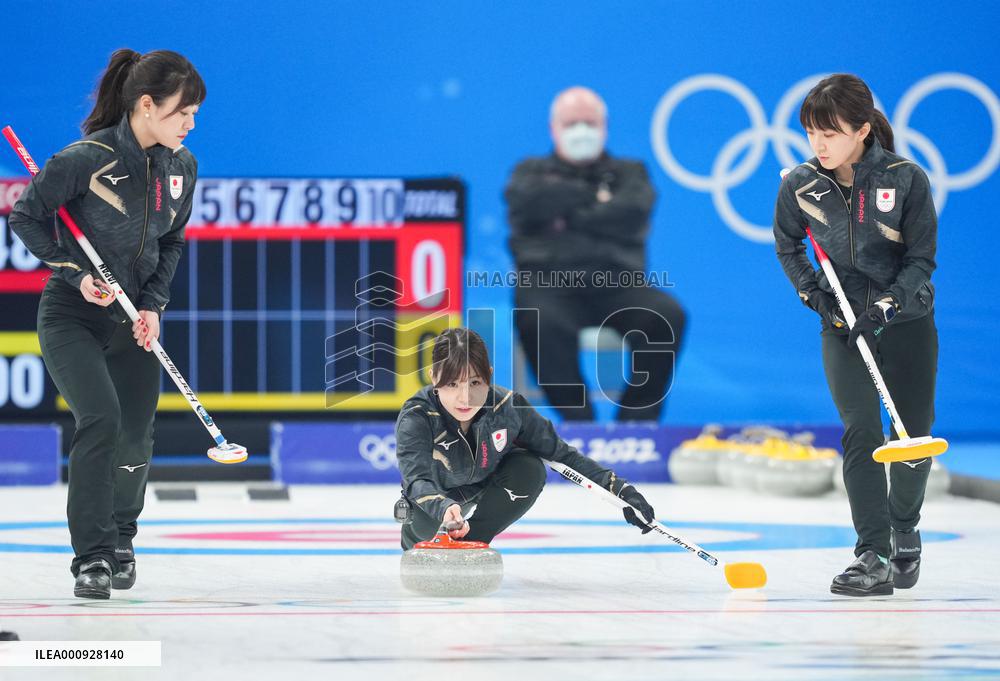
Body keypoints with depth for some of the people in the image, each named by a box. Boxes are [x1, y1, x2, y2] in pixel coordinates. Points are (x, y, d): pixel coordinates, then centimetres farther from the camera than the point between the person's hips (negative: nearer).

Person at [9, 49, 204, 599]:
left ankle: (120, 540, 31)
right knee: (101, 419, -21)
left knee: (136, 438, 4)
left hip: (134, 322, 5)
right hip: (72, 317, -5)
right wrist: (76, 273, -16)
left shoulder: (181, 167, -1)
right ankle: (91, 558, -13)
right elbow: (26, 216, -11)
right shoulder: (89, 159, -20)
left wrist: (154, 305, -2)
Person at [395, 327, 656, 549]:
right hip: (435, 498, -2)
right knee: (431, 522, -34)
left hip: (484, 494, 2)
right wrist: (445, 508, -71)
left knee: (530, 470, -26)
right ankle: (414, 537, 5)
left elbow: (562, 454, -15)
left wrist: (620, 488, -23)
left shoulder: (507, 407, -26)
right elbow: (416, 480, -48)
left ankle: (468, 541, -9)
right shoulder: (416, 417, -35)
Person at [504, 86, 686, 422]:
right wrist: (595, 197, 4)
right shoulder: (532, 171, 23)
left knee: (667, 315, -31)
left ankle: (637, 420, -25)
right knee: (540, 320, -38)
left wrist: (568, 217, -1)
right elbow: (531, 203, -2)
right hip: (550, 280, -1)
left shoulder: (628, 173, 23)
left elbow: (632, 213, 0)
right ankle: (578, 420, -29)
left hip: (617, 283, 1)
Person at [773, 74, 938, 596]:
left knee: (914, 435, 7)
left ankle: (904, 528, 35)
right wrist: (813, 293, -3)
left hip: (906, 322, 0)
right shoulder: (799, 185, -10)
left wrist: (883, 308, -21)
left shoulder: (907, 180, -16)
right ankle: (873, 556, -17)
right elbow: (787, 246, 10)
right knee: (861, 433, -15)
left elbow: (921, 259, -10)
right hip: (843, 327, 0)